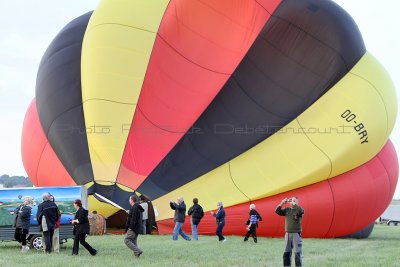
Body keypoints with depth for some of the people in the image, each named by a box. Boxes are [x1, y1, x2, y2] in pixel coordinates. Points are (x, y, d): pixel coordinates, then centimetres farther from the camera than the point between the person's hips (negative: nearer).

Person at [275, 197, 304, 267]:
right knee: (286, 252, 7)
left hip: (296, 234, -4)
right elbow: (277, 211, 2)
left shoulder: (299, 209, -2)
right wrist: (282, 203, -11)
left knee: (297, 253, -5)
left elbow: (300, 211, -26)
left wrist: (293, 204, -21)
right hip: (288, 234, 4)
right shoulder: (287, 210, 10)